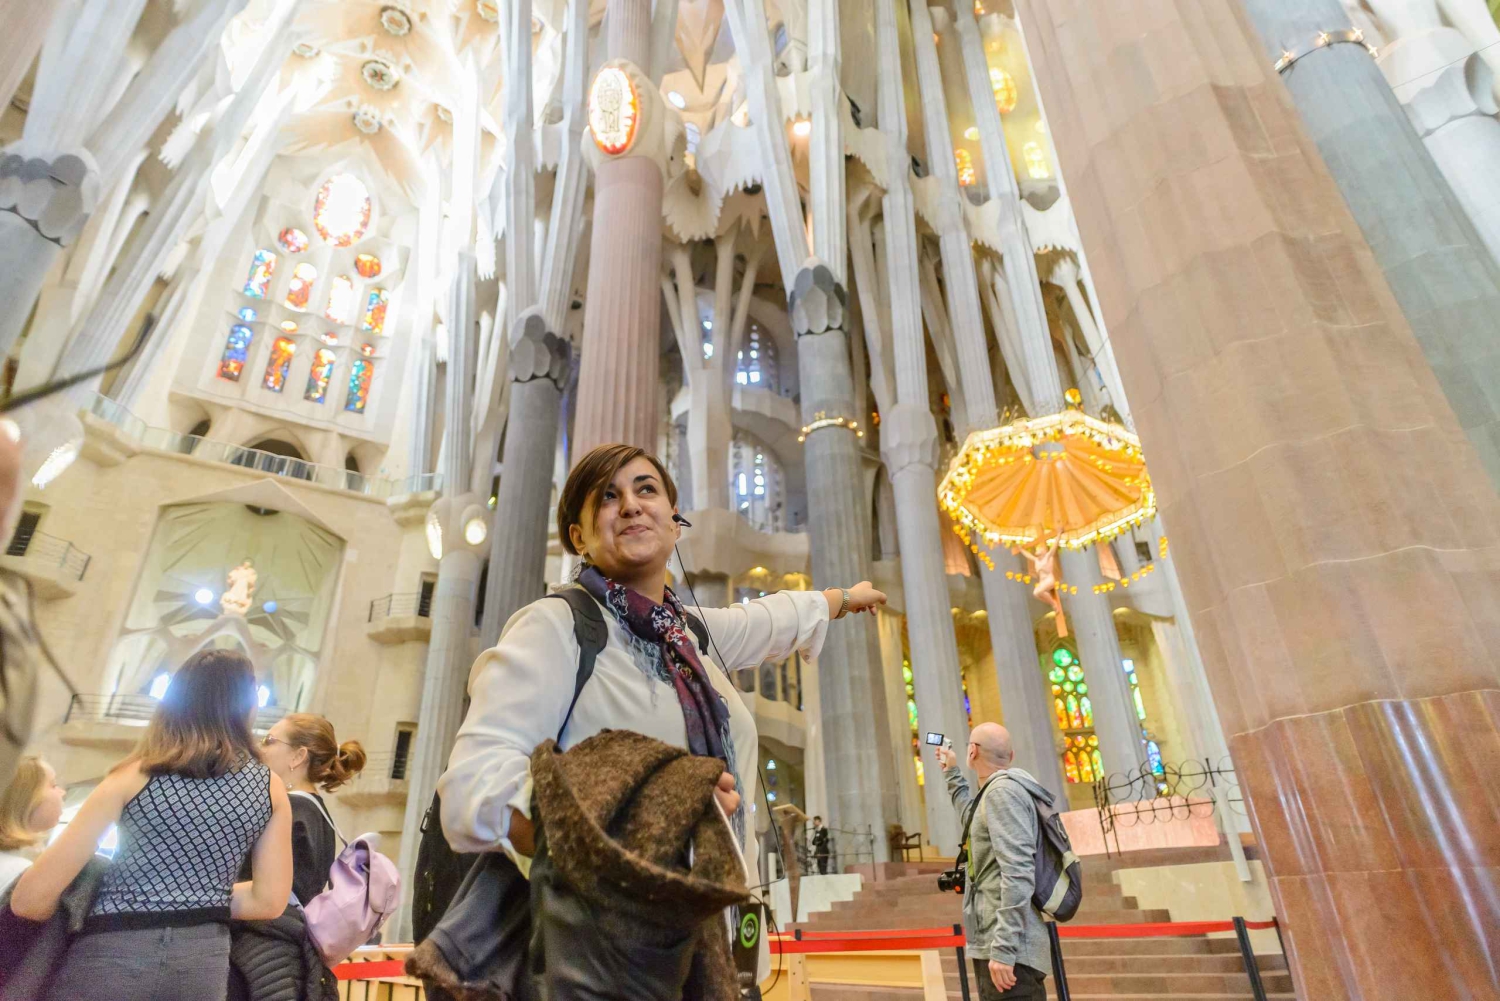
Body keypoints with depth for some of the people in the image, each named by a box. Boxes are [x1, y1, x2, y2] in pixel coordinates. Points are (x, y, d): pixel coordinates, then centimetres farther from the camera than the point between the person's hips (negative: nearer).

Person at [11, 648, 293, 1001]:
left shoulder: (135, 776, -4)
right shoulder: (269, 787, 0)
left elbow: (31, 898, -6)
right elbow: (269, 901, -1)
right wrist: (206, 899, 12)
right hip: (204, 961, 2)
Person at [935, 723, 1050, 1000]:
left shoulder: (1002, 791, -12)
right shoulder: (998, 792, 18)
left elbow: (1018, 873, -22)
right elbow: (972, 816, 42)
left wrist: (1003, 949, -25)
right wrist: (952, 774, 47)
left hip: (1009, 949, -10)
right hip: (998, 945, 10)